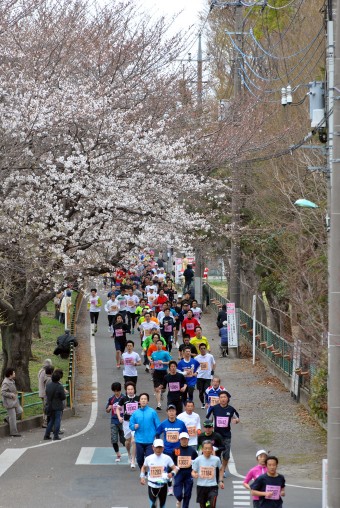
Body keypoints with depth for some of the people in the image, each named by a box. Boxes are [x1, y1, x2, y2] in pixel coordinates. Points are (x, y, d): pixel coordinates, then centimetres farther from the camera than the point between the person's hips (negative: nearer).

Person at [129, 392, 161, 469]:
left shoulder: (152, 412, -1)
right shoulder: (136, 413, 6)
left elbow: (158, 425, 0)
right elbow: (130, 425, 11)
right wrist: (134, 426, -11)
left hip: (150, 440, -3)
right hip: (139, 441, 3)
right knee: (140, 460, 10)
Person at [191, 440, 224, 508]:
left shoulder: (216, 459, -2)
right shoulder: (198, 460, -6)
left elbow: (220, 470, 16)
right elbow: (193, 472, 0)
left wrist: (221, 481, 8)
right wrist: (194, 475, -23)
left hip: (213, 487, -1)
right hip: (201, 486, 1)